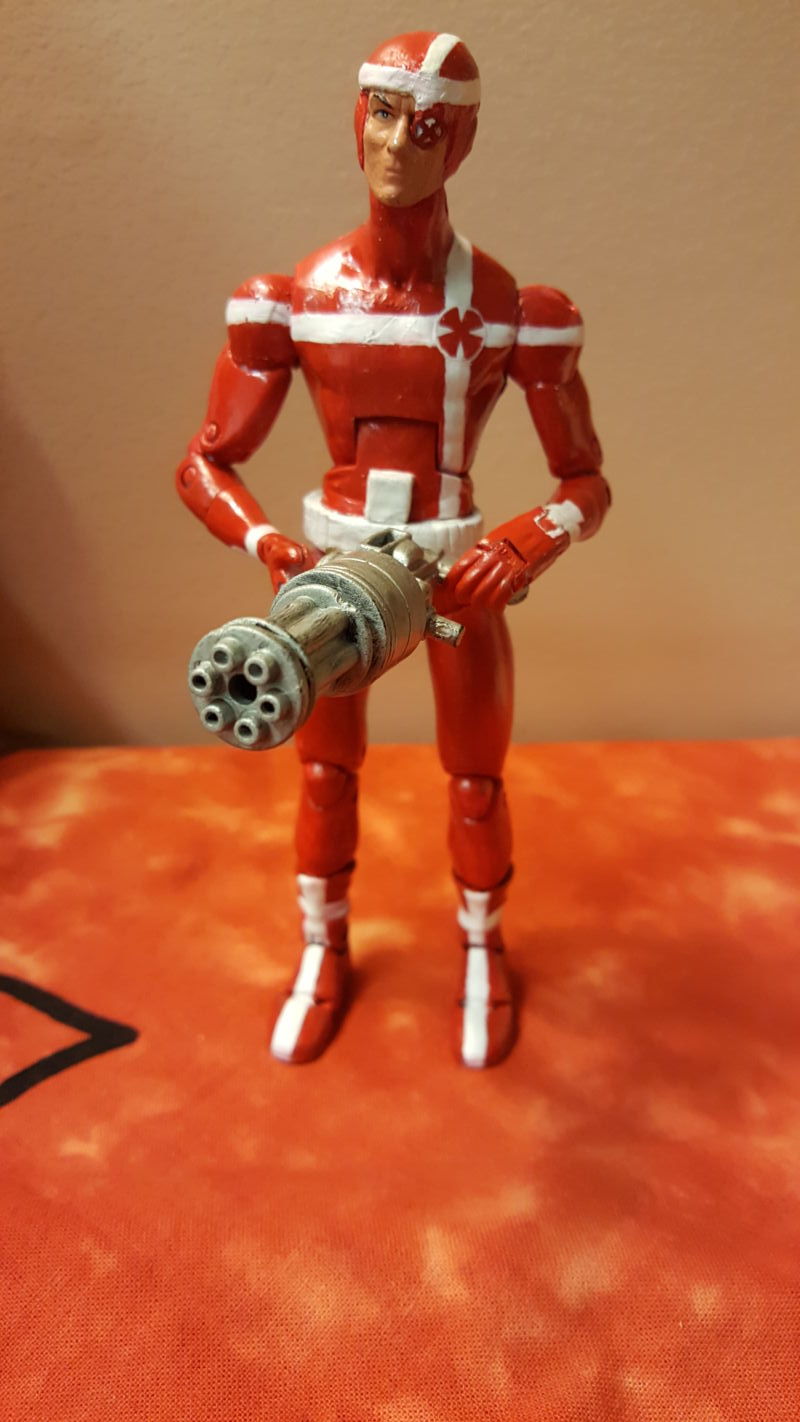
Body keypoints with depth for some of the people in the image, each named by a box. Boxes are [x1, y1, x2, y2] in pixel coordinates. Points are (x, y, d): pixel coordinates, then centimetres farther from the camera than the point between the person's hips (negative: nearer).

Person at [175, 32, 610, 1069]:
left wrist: (526, 548, -28)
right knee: (326, 777, 15)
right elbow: (205, 464, -5)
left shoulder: (512, 309, -11)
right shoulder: (294, 300, -8)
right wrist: (271, 548, -25)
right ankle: (323, 955, 41)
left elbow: (588, 482, -7)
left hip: (460, 568, -1)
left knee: (476, 785, 12)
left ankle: (481, 955, 41)